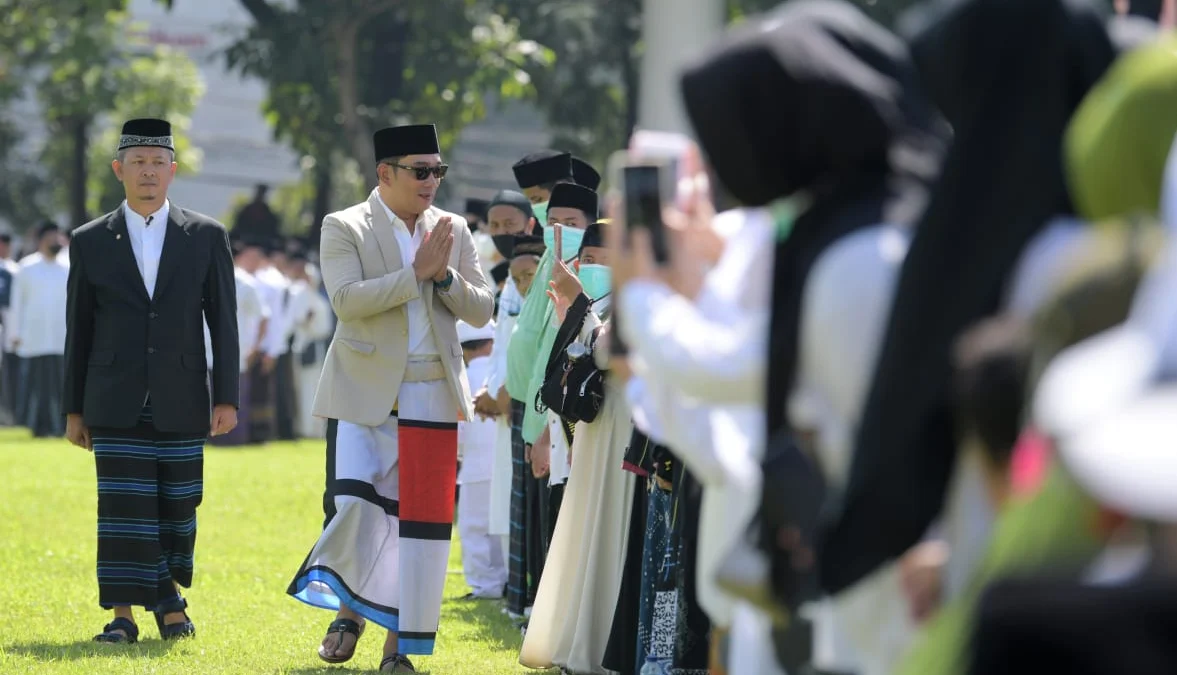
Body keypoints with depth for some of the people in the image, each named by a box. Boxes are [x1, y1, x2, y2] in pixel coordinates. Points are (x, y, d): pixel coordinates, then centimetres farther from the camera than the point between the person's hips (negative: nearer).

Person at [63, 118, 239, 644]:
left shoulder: (207, 237, 5)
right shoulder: (90, 242, 6)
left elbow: (223, 322, 5)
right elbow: (78, 330, 8)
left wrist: (226, 397, -2)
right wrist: (74, 409, 6)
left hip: (180, 403, 1)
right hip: (116, 404, 0)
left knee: (177, 508, 5)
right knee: (123, 508, -6)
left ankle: (169, 602, 23)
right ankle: (123, 615, -3)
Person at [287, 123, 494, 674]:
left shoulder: (453, 231, 10)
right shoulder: (345, 228, -1)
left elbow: (481, 310, 8)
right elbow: (346, 299, -16)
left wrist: (445, 276, -10)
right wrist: (416, 272, -17)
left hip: (432, 396, 3)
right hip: (365, 394, -3)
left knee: (421, 520, 0)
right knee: (355, 504, -11)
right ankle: (350, 609, 15)